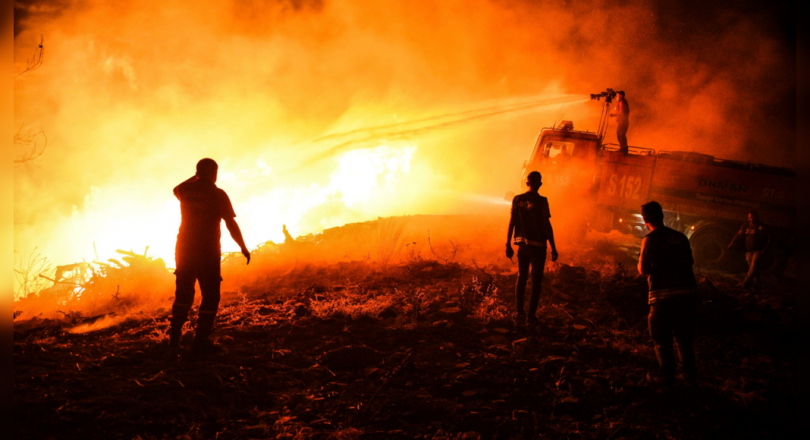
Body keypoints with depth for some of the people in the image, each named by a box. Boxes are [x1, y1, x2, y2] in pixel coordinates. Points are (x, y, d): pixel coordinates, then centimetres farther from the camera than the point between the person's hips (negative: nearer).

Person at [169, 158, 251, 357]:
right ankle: (200, 341, 3)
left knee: (183, 295, 17)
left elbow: (177, 189, 29)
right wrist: (243, 248, -2)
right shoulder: (218, 194, -9)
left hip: (184, 249, 5)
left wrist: (196, 178, 34)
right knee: (210, 296, 6)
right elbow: (231, 224, -11)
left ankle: (174, 338, 10)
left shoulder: (186, 191, 3)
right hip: (208, 251, -4)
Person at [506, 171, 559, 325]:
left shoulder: (517, 200, 0)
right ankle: (531, 315, 5)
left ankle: (519, 312, 15)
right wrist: (553, 248, -5)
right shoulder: (541, 201, -11)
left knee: (521, 278, 16)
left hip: (522, 244, 4)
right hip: (538, 245, -3)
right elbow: (547, 226, -11)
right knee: (536, 280, 5)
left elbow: (511, 223, 1)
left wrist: (508, 245, 9)